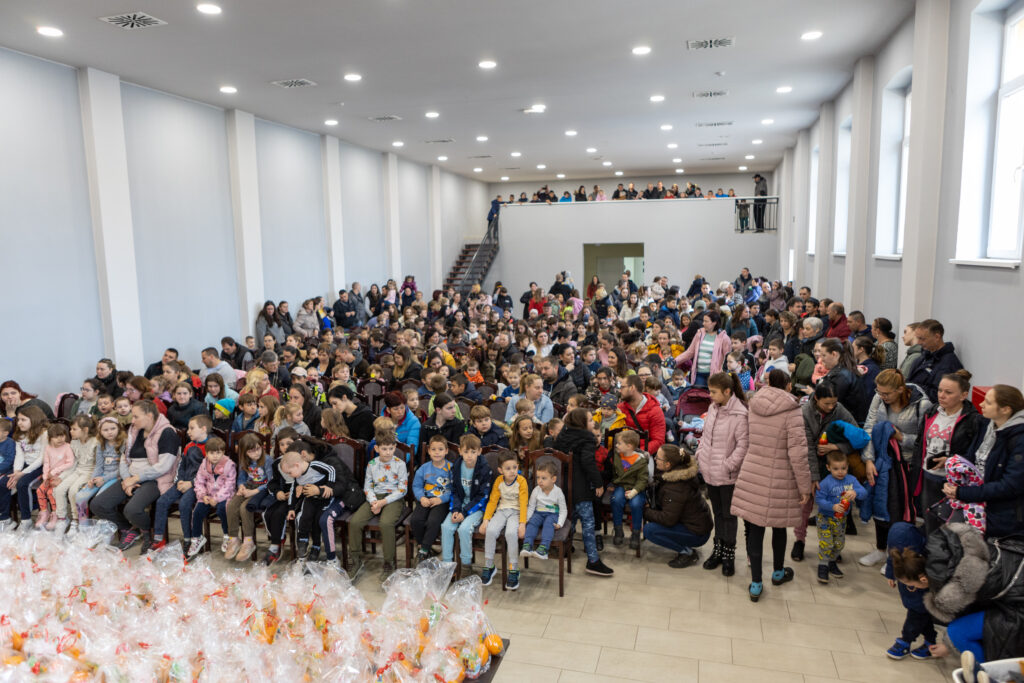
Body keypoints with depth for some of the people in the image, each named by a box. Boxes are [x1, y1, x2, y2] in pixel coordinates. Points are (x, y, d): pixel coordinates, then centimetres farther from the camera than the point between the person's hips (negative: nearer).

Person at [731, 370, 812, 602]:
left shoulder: (754, 406, 1)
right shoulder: (791, 412, -13)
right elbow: (798, 452, -15)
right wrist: (805, 486, -7)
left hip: (751, 475, 3)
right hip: (780, 479, -3)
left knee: (754, 527, 7)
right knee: (779, 526, 19)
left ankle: (756, 584, 12)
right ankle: (778, 572, 40)